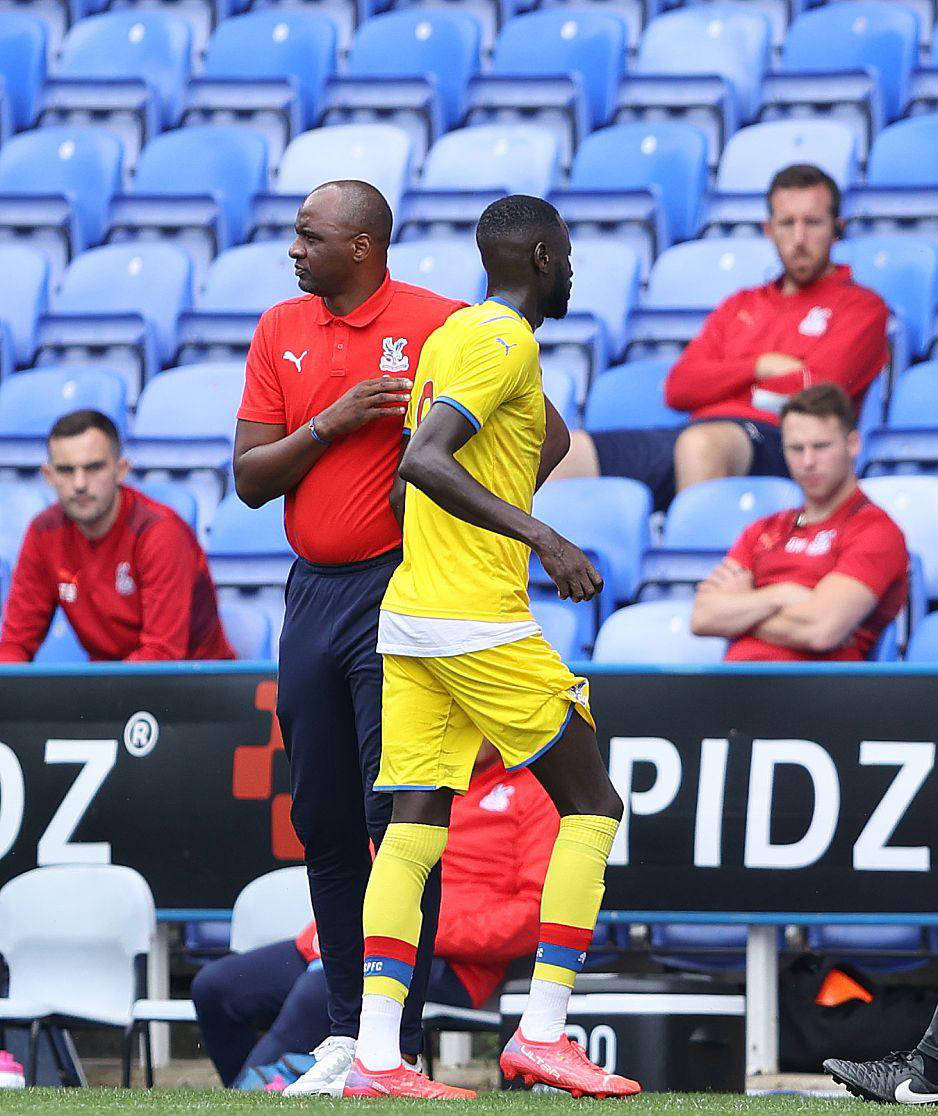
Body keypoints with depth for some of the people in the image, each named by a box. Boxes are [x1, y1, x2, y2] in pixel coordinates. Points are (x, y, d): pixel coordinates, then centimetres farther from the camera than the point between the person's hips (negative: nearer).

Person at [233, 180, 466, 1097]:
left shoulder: (439, 326, -6)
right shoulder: (282, 330, 11)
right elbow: (250, 479, 7)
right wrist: (333, 422, -8)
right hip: (312, 597, 6)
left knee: (397, 818, -8)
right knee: (323, 822, 8)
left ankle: (400, 1046, -6)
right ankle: (345, 1033, 16)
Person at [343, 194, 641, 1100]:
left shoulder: (449, 335, 17)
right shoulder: (504, 340, -11)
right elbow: (423, 460, -23)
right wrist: (540, 536, -28)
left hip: (407, 618, 8)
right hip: (478, 620, -8)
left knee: (414, 830, 2)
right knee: (592, 805, 1)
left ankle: (375, 1052, -8)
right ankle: (541, 1033, -5)